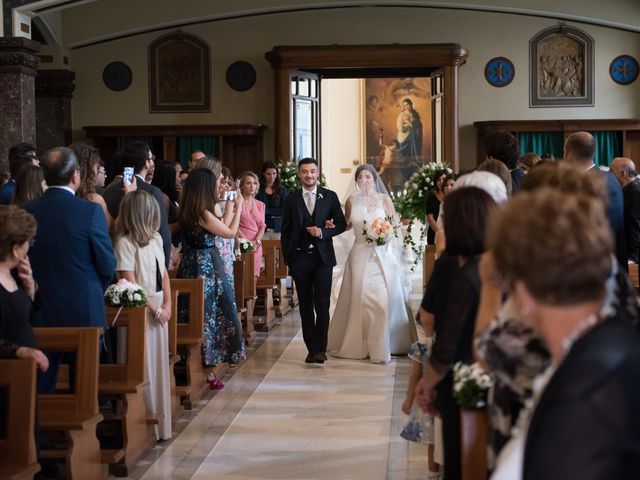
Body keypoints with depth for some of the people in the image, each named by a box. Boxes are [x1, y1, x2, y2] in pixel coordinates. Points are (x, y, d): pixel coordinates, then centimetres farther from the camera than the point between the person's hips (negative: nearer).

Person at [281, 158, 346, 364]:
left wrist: (323, 232, -12)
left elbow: (341, 224, 5)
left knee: (322, 304, -7)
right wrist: (287, 259, 3)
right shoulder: (291, 199, 6)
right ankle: (311, 348, 11)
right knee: (305, 306, 5)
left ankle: (320, 349, -3)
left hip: (322, 256, -1)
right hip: (299, 257, 1)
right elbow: (286, 231, 8)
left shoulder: (330, 197, 4)